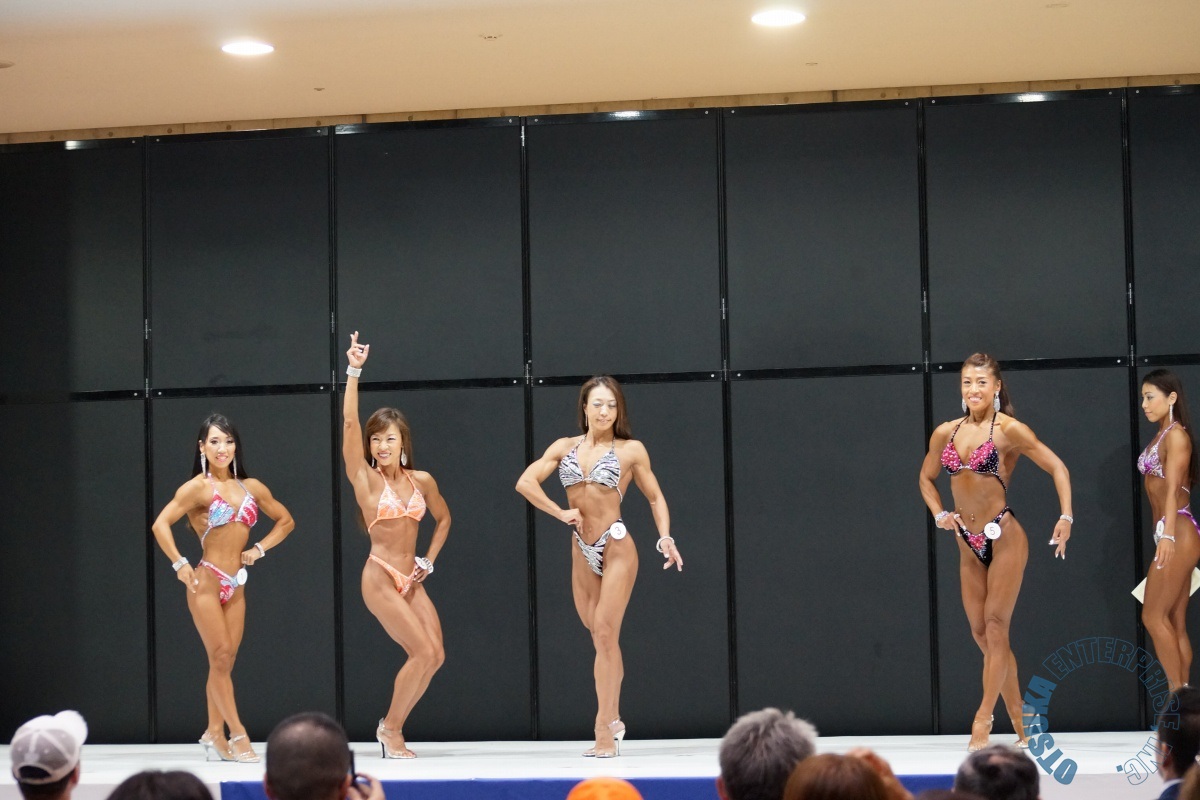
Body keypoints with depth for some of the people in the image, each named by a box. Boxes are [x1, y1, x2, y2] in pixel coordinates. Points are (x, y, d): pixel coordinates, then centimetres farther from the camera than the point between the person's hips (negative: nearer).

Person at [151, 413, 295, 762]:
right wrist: (180, 564, -16)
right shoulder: (198, 487, -6)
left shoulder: (251, 487, 9)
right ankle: (237, 735, -5)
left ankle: (214, 733, 14)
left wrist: (259, 549, 8)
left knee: (224, 661, 6)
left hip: (236, 585, 5)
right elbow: (160, 525, -16)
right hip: (207, 581, -5)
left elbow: (285, 521, 20)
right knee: (220, 657, -7)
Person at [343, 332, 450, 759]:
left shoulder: (421, 480, 6)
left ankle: (391, 727, 13)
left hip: (411, 580, 5)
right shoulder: (364, 478, -6)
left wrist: (429, 560, 12)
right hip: (380, 577, -5)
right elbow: (349, 423, -17)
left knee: (435, 655, -4)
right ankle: (391, 729, 5)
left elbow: (443, 518, 23)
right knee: (423, 651, -13)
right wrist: (354, 372, -23)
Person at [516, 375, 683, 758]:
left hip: (616, 547, -4)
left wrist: (665, 538, -5)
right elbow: (525, 482, 0)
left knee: (605, 634, -13)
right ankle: (613, 720, 21)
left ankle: (605, 730, -13)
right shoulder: (565, 447, 8)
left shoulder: (631, 450, 1)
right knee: (601, 639, 11)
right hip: (582, 552, 4)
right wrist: (560, 513, -8)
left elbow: (655, 497, 9)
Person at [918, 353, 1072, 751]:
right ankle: (1020, 725, 14)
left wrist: (1066, 517, -14)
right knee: (982, 633, 6)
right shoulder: (945, 433, 7)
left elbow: (1057, 468, -4)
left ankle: (983, 718, -9)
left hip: (1004, 538, -6)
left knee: (995, 626, -10)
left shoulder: (1009, 430, -7)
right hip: (968, 544, 6)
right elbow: (926, 477, 23)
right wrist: (939, 514, 7)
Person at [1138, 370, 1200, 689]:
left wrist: (1168, 535, -26)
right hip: (1169, 533, 9)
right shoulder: (1160, 437, 17)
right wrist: (1164, 535, 16)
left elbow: (1173, 489, -18)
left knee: (1154, 617, -10)